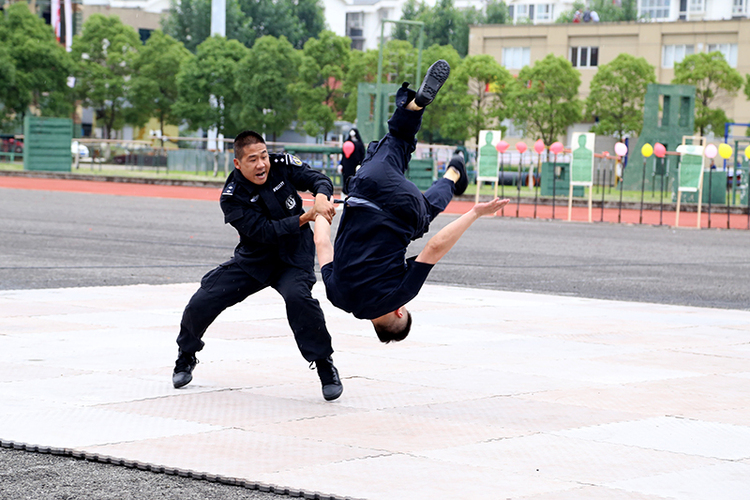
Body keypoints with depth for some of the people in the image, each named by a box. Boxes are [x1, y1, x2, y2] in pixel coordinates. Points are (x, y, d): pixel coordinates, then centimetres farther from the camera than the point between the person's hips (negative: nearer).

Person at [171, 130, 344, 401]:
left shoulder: (282, 165, -13)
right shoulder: (231, 198, -20)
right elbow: (265, 231, -27)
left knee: (297, 296, -33)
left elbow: (319, 179, -13)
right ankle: (186, 356, 23)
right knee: (202, 302, -8)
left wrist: (321, 198, -37)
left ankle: (324, 365, -15)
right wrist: (306, 217, -36)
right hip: (253, 259, 1)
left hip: (294, 257, -1)